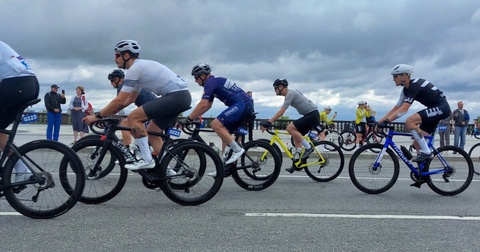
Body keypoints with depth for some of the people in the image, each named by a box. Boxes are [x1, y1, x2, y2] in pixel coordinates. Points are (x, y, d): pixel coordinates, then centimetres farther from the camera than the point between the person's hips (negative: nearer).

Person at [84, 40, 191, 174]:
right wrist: (107, 113, 24)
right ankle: (166, 169, 18)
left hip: (175, 96, -10)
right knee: (151, 132, 16)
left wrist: (97, 116, -2)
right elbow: (130, 99, 28)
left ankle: (147, 160, -8)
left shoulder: (134, 68, -9)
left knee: (133, 117, -12)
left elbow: (119, 100, -12)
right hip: (182, 96, 10)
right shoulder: (140, 67, 22)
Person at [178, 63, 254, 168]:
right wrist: (193, 117, 20)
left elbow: (203, 104, -18)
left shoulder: (210, 82, -8)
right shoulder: (214, 81, 22)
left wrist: (188, 118, -13)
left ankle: (237, 149, -13)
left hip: (242, 104, -10)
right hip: (247, 105, 10)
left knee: (216, 124, -16)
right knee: (225, 133, 13)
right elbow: (208, 105, 25)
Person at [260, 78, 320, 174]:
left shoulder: (290, 93, -15)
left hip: (312, 114, -10)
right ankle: (297, 162, 12)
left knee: (290, 128, -19)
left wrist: (268, 122, -23)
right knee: (296, 136, 11)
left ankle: (308, 147, -13)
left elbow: (281, 112, -22)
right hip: (311, 115, 10)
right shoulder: (290, 93, 16)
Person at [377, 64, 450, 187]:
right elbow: (395, 108, 9)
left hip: (441, 108, -10)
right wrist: (379, 121, 3)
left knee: (409, 121, -28)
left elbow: (403, 109, -31)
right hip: (435, 109, 10)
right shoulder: (406, 90, 8)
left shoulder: (415, 85, -21)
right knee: (418, 142, 6)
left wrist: (386, 121, -35)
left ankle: (426, 151, -17)